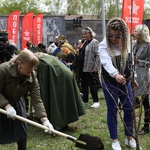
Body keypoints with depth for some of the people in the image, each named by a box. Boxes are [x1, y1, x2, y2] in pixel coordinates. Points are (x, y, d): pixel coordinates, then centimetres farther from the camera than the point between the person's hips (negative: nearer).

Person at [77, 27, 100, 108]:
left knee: (92, 85, -1)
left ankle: (96, 101, 9)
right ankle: (85, 101, 23)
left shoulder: (94, 42, -12)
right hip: (82, 67, 9)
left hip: (89, 68, -9)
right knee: (84, 84, 13)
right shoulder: (85, 42, 15)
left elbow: (97, 55, -18)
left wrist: (96, 67, -21)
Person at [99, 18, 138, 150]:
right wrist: (115, 75, -50)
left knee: (129, 109, 6)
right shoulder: (104, 45, -15)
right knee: (112, 110, 4)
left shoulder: (126, 44, 1)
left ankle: (129, 138, 23)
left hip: (125, 82, 4)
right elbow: (107, 63, -33)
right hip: (110, 83, -4)